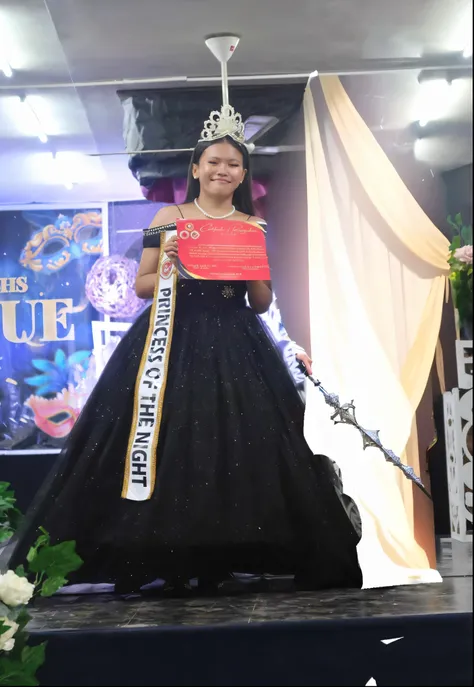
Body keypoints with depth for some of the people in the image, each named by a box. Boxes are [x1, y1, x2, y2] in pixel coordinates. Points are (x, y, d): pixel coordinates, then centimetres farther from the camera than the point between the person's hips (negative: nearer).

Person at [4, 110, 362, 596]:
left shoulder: (255, 227, 10)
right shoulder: (169, 218, 6)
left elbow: (262, 303, 10)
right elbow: (142, 286, 6)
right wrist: (170, 265, -12)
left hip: (234, 346, 2)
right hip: (172, 343, -1)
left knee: (242, 443, -5)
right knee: (166, 442, -6)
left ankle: (228, 557, 8)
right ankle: (158, 559, 5)